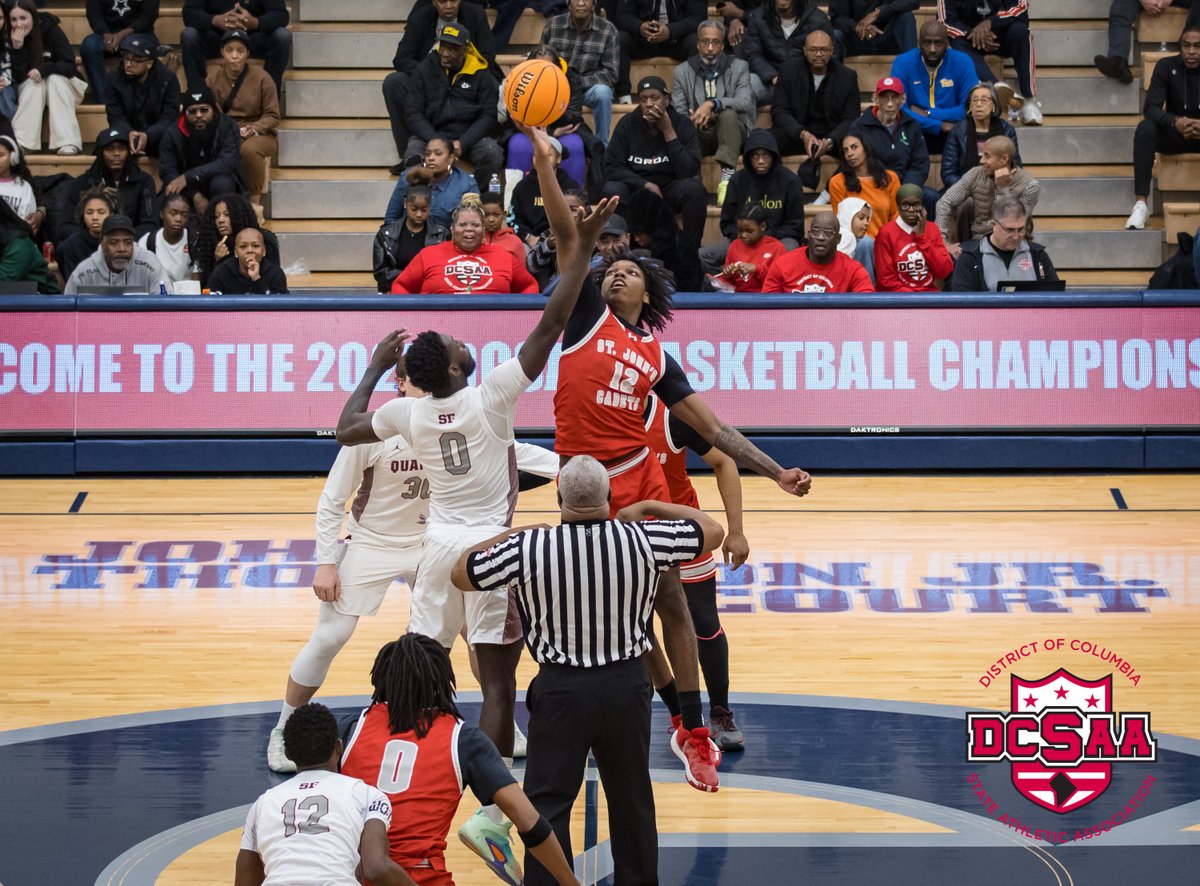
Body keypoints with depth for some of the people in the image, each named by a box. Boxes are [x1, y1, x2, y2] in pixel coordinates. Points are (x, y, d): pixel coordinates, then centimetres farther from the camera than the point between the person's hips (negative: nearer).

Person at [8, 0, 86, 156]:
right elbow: (18, 77, -19)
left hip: (60, 86, -1)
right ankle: (20, 142, -42)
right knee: (33, 81, -30)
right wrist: (17, 48, -32)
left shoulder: (50, 29, -19)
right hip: (29, 92, 1)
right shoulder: (10, 38, -14)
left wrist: (44, 69, -39)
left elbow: (70, 65, -22)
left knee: (55, 77, -32)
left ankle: (68, 144, -44)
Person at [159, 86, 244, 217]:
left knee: (221, 183, -36)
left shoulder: (228, 128, -14)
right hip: (188, 188, 1)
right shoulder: (174, 133, -9)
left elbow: (227, 163, -28)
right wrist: (195, 195, -31)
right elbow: (167, 171, -15)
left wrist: (188, 177, -38)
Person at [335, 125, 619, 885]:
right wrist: (582, 249, -16)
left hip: (440, 548, 5)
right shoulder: (490, 397, -16)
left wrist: (375, 367, 21)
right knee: (498, 682, -5)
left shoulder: (409, 412, -3)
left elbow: (346, 432, 13)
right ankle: (490, 816, -12)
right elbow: (552, 324, -20)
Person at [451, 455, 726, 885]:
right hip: (626, 687, 3)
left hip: (561, 689, -2)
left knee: (547, 805, 3)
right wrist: (648, 508, 15)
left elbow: (461, 572, 1)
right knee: (632, 800, 18)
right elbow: (712, 530, 6)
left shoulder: (528, 548, -14)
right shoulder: (641, 539, -10)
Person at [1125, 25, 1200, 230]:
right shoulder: (1166, 66, -9)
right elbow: (1150, 108, -17)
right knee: (1145, 127, -32)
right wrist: (1175, 122, -39)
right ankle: (1141, 204, -33)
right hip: (1175, 134, 1)